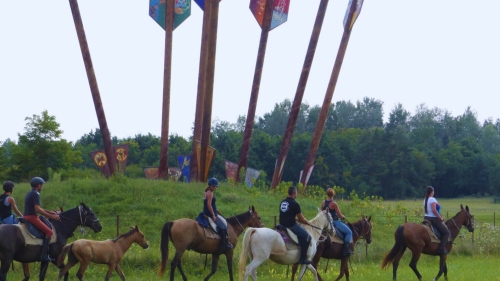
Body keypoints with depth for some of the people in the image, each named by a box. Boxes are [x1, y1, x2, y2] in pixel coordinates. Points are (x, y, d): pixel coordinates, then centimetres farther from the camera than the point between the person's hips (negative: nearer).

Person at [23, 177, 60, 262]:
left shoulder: (29, 193, 18)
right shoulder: (36, 194, -13)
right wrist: (51, 216, -18)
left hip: (26, 217, 11)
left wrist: (49, 212, 24)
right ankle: (43, 255, -25)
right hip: (32, 217, -11)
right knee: (49, 232, -15)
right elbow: (37, 209, -22)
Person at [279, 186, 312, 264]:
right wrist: (306, 222, 13)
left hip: (282, 225, 9)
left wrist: (296, 219, 25)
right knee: (307, 237, -2)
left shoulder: (282, 202, 12)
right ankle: (303, 258, -7)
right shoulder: (295, 204, -13)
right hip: (291, 225, -9)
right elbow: (301, 218, -7)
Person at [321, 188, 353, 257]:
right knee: (349, 233, -4)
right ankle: (346, 250, -15)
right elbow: (340, 215, -13)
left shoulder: (323, 203, 1)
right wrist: (343, 217, 8)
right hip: (335, 222, -8)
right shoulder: (334, 204, -18)